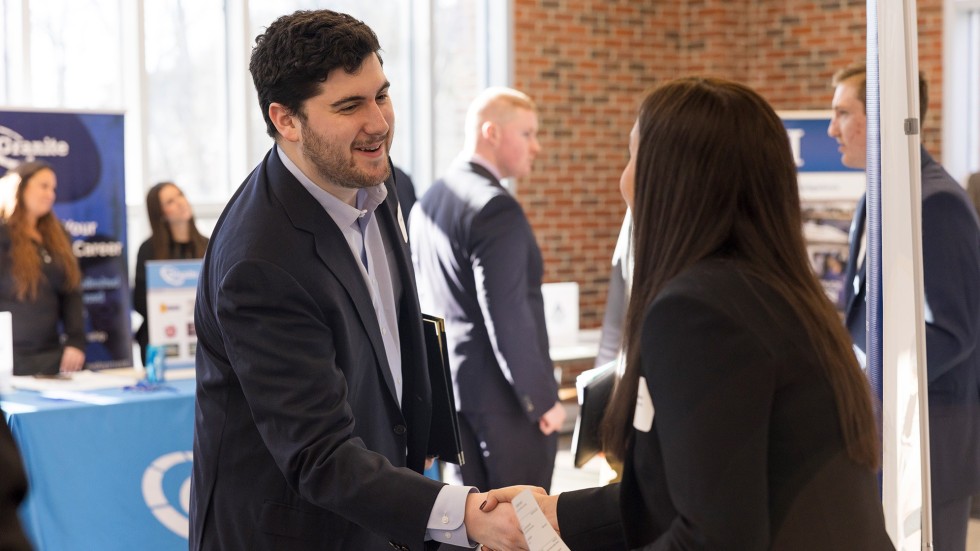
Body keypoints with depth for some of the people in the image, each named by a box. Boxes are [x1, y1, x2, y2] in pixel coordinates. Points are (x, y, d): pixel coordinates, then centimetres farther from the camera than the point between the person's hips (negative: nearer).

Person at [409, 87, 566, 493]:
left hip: (450, 387, 9)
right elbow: (508, 315, -22)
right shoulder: (495, 208, -18)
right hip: (503, 396, -9)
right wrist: (542, 398, -15)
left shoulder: (428, 202, 11)